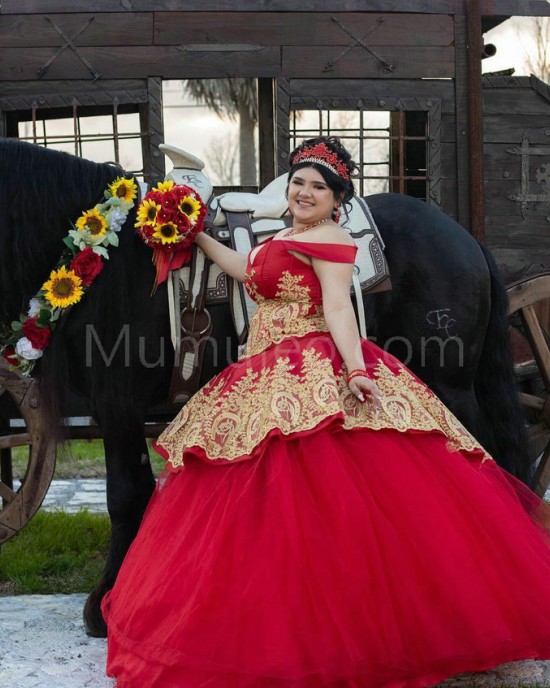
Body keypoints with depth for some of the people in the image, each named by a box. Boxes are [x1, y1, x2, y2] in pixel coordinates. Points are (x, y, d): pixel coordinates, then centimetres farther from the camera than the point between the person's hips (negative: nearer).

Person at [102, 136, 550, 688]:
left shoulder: (328, 238, -5)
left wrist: (355, 368, -30)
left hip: (315, 377, -10)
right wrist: (197, 237, 41)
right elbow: (248, 272, 38)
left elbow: (338, 306, -17)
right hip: (270, 382, 10)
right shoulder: (283, 241, 23)